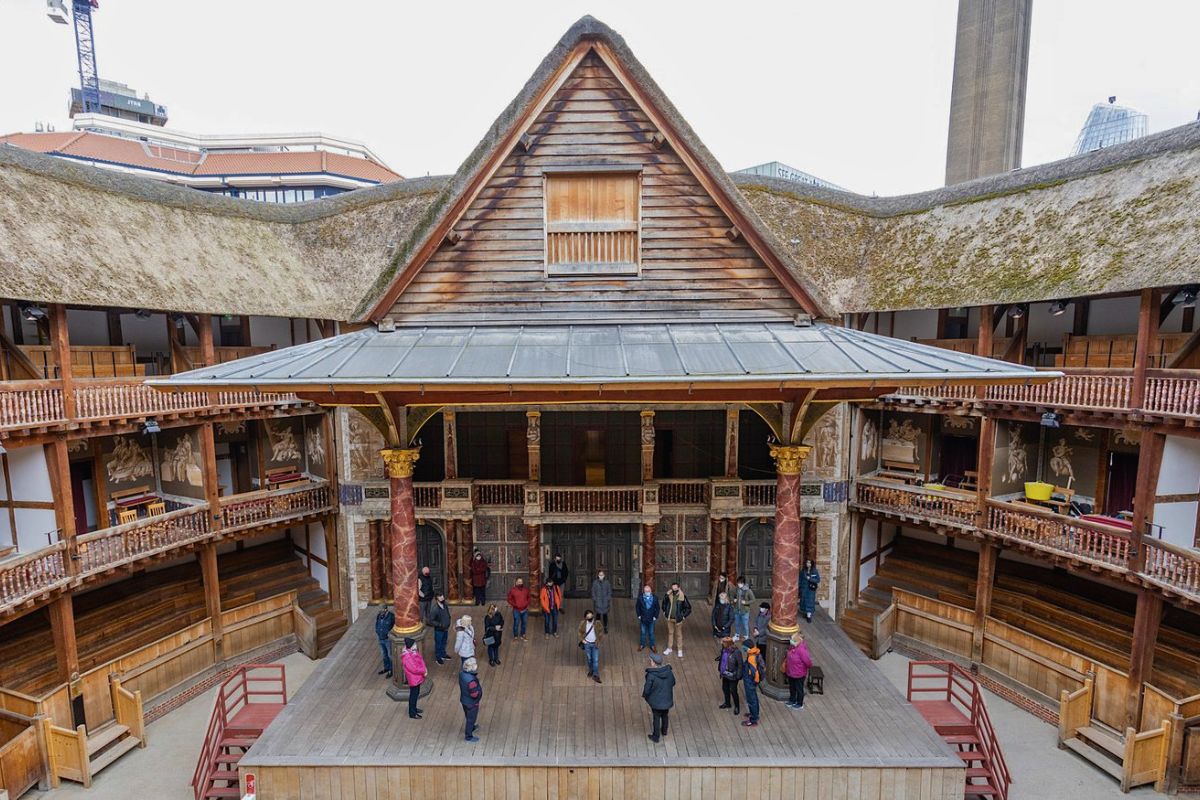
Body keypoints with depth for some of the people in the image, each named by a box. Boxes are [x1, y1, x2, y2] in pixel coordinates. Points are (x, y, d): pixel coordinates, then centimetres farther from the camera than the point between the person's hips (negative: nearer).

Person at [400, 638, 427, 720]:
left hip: (417, 678, 9)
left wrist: (424, 669, -7)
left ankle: (414, 709, 42)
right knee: (413, 695, 8)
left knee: (416, 693, 23)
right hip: (413, 679, -9)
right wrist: (424, 671, -18)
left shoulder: (414, 652, -2)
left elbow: (421, 660, 7)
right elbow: (414, 669, -29)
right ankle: (412, 713, 25)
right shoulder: (407, 657, -30)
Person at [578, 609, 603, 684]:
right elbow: (580, 632, 3)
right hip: (587, 644, 1)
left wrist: (598, 641, -9)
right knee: (589, 659, 15)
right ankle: (590, 671, 37)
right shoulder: (583, 623, -12)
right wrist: (582, 640, -8)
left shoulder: (597, 623, -15)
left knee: (596, 660, -3)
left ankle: (595, 675, 4)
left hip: (595, 644, -1)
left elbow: (601, 633, -3)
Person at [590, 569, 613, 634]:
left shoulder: (607, 582, -7)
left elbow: (609, 592, 0)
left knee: (605, 615, 8)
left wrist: (609, 601, -3)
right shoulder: (595, 582, -7)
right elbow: (593, 592, -2)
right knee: (598, 614, 8)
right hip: (598, 602, 0)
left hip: (605, 602, 0)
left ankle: (605, 628, 24)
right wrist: (594, 601, -4)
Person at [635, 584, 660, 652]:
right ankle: (642, 645, 30)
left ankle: (652, 645, 27)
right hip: (643, 618, 0)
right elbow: (637, 607, 0)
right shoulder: (640, 597, -11)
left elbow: (657, 608, -1)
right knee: (643, 632, 13)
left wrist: (655, 616, -5)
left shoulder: (655, 597, -11)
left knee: (651, 633, 12)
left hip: (651, 619, 0)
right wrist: (639, 615, -4)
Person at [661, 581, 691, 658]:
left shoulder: (683, 597, -19)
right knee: (670, 633, 18)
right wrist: (664, 611, 10)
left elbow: (688, 608, -9)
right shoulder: (668, 595, -10)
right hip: (669, 618, 3)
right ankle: (669, 648, 33)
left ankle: (680, 650, 24)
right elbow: (664, 602, 11)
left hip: (678, 619, -3)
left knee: (679, 635, 9)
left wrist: (684, 616, -8)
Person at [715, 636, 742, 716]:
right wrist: (719, 669, 11)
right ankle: (727, 703, 45)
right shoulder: (724, 649, -6)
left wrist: (739, 676, -18)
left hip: (732, 675, -7)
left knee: (733, 691, 5)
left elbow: (740, 665, -20)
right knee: (725, 688, 21)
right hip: (725, 674, 8)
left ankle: (737, 707, 29)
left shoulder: (736, 652, -27)